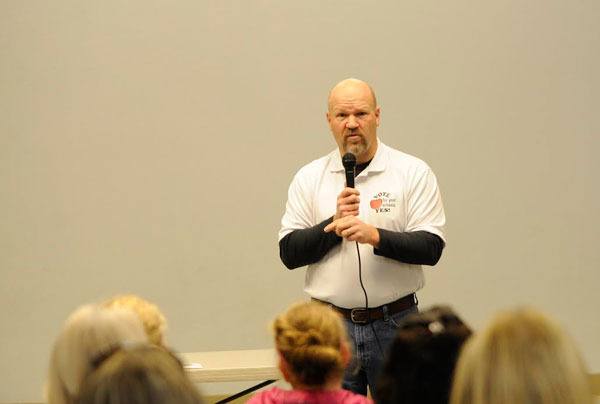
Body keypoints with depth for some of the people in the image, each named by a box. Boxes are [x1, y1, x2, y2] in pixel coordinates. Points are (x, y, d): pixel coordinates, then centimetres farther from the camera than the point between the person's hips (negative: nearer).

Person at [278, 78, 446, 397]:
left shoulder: (414, 173, 0)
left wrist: (375, 236, -23)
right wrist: (335, 225, -14)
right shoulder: (309, 178, 6)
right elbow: (289, 253, 1)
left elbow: (431, 247, -8)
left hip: (395, 325, -1)